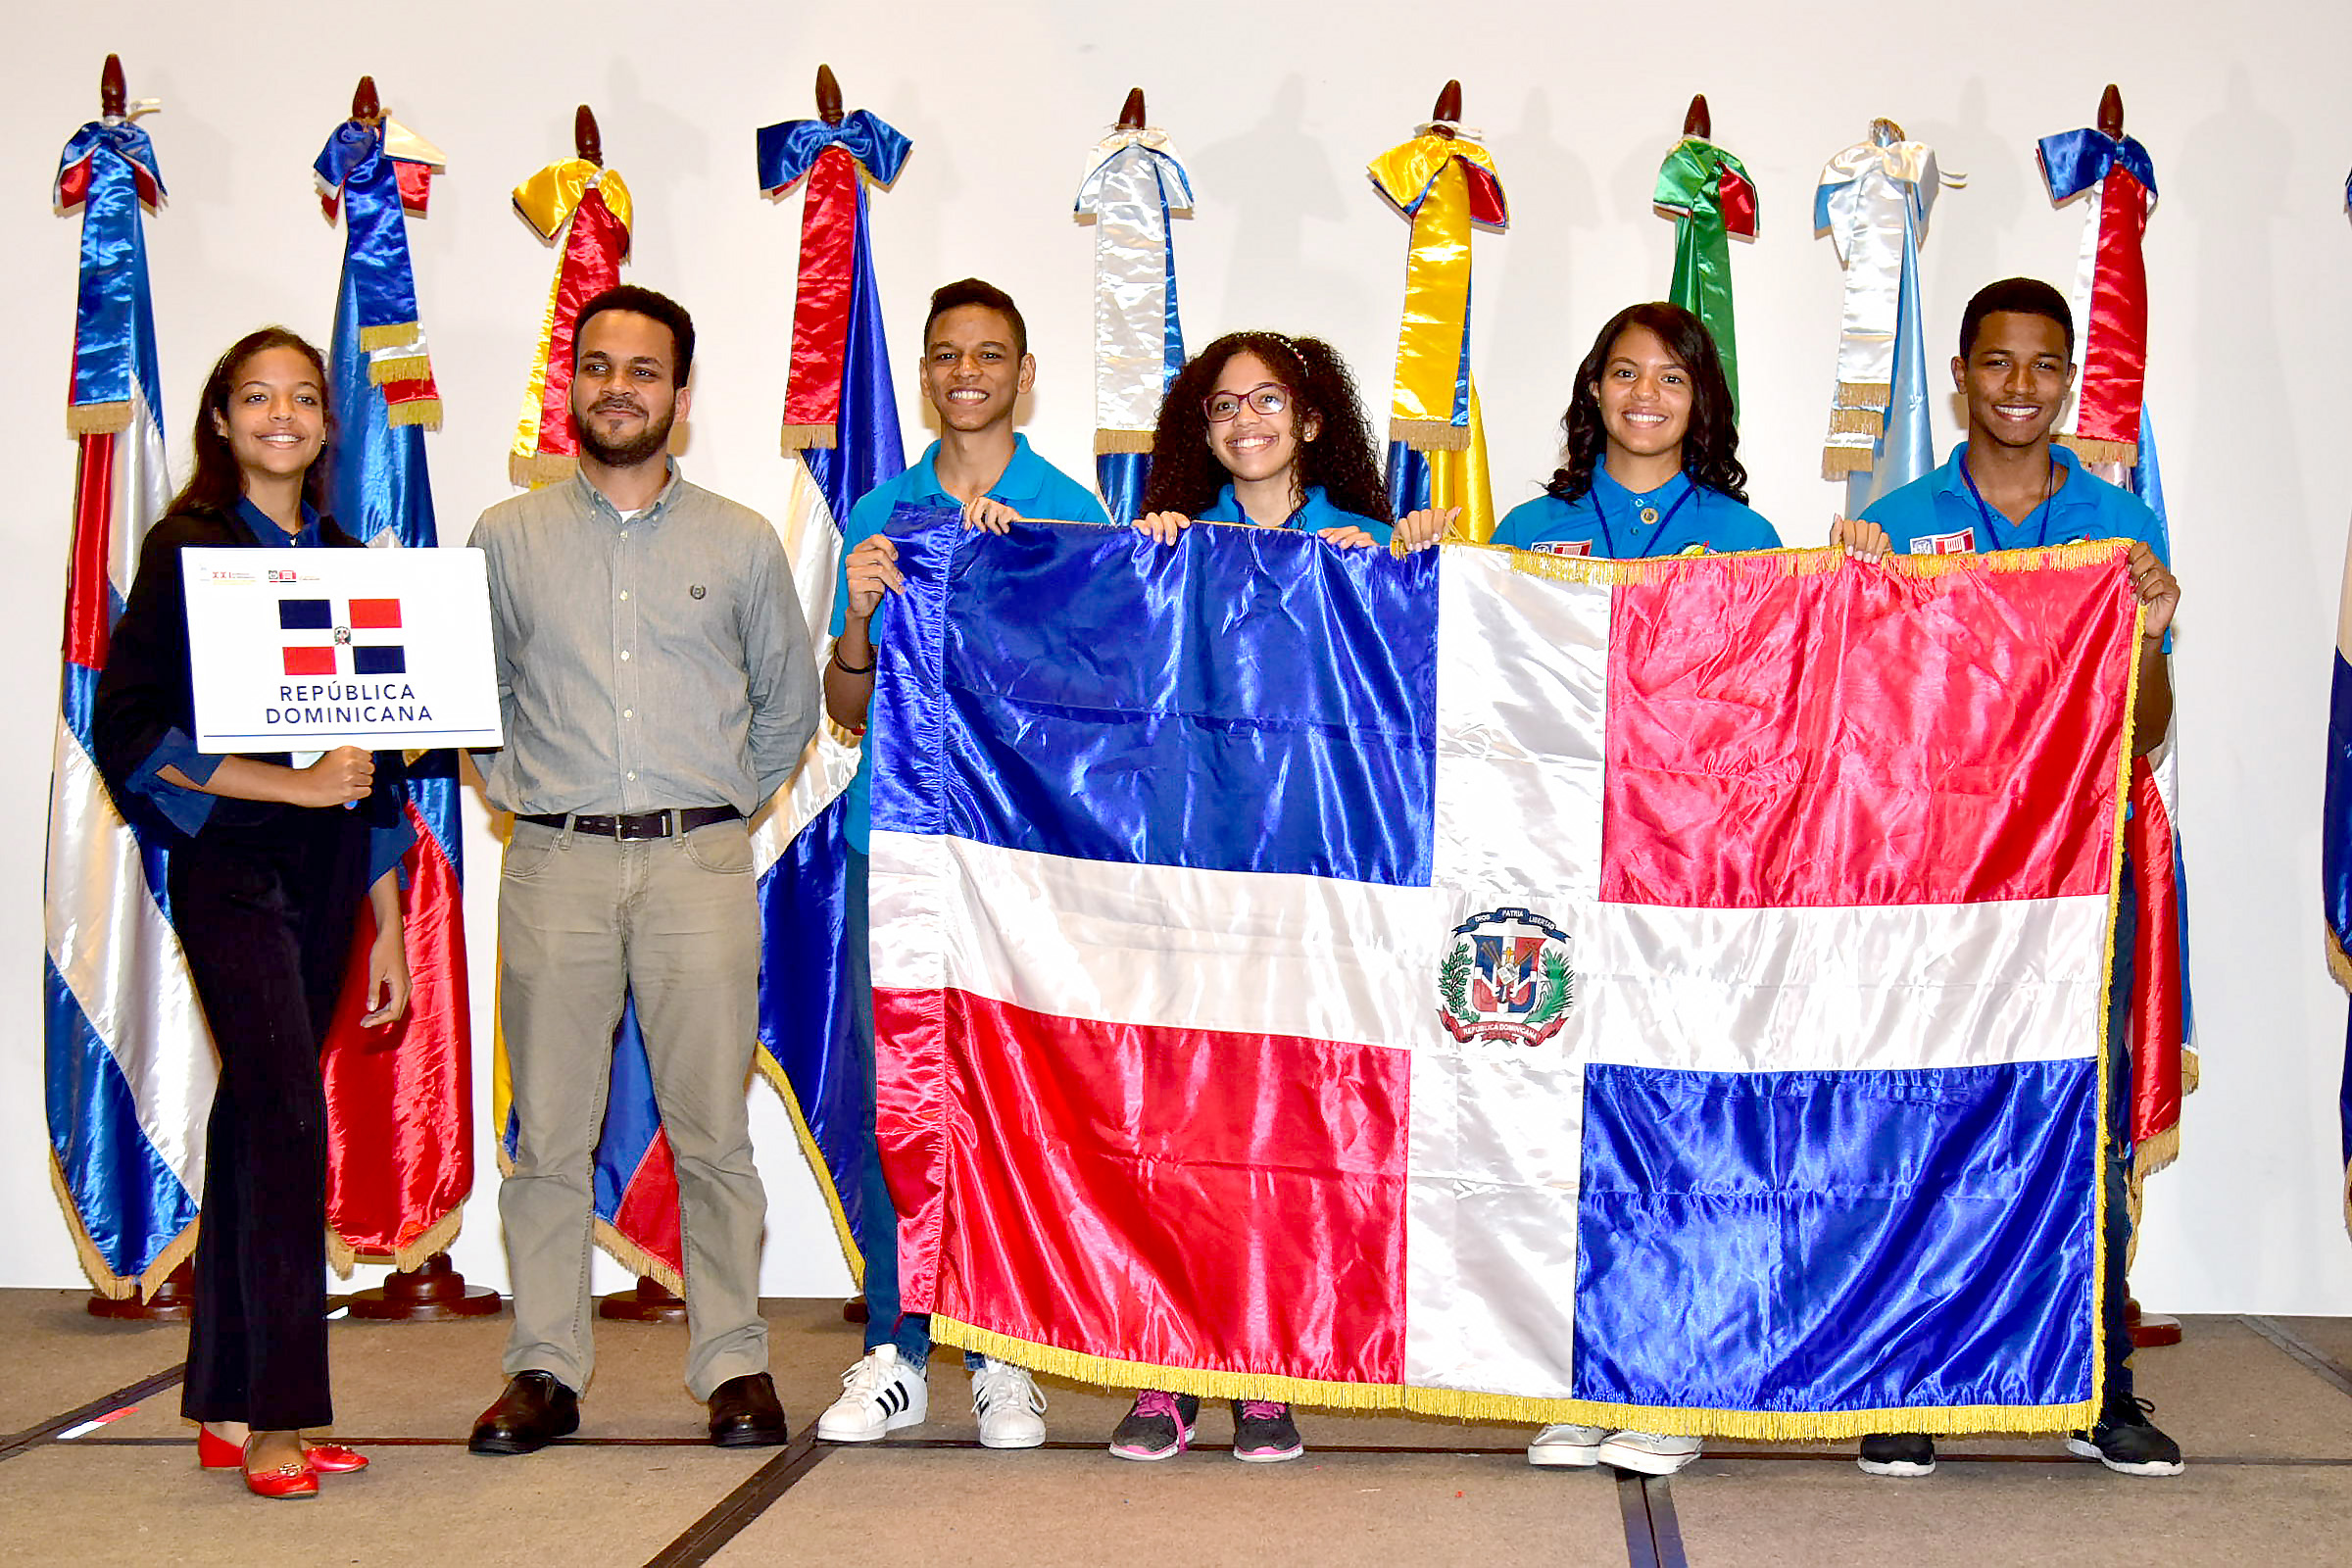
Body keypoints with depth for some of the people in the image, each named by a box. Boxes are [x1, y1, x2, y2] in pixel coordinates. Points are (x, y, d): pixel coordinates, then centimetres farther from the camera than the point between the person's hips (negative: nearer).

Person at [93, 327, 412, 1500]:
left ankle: (227, 1411, 13)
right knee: (289, 1120, -14)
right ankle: (273, 1420, -9)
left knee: (256, 1119, 8)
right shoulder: (188, 548, -2)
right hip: (229, 866, -5)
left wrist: (390, 931, 14)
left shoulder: (346, 561, 14)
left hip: (324, 875, 5)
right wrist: (296, 782, -15)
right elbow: (132, 730, -10)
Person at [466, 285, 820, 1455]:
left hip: (699, 863, 0)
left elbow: (790, 704, 18)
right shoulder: (506, 538, 10)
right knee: (549, 1126, 2)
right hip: (555, 863, 1)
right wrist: (518, 787, 7)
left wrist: (722, 802, 10)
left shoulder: (742, 544, 10)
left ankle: (733, 1365, 7)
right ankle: (545, 1368, 10)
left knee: (711, 1126, -1)